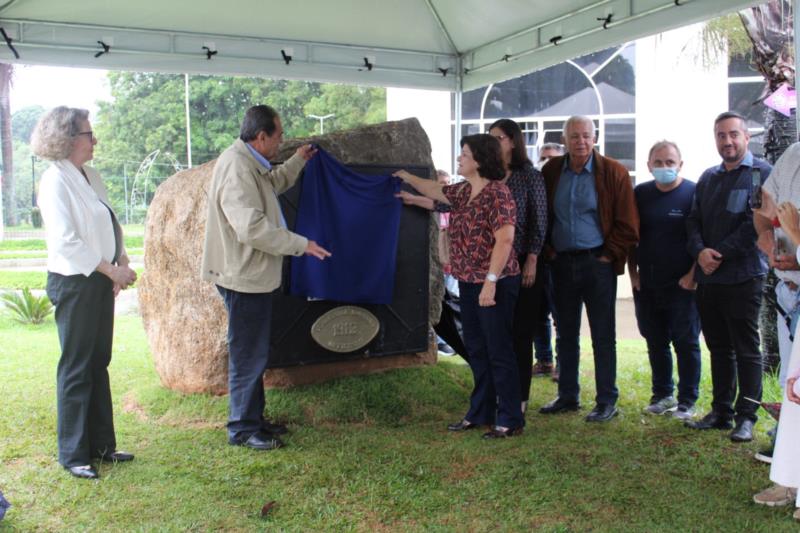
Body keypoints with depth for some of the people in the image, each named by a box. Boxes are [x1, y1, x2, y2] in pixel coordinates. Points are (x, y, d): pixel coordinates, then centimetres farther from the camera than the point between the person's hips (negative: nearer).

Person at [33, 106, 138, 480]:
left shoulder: (91, 176, 12)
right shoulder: (55, 180, -13)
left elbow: (111, 225, 15)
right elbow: (65, 241, -20)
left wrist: (122, 261, 0)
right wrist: (112, 270, -17)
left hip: (100, 281, 8)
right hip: (73, 284, -8)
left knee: (98, 365, 14)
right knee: (76, 368, 1)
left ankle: (100, 444, 25)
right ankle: (73, 455, 14)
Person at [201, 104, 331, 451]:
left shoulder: (249, 164, 13)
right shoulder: (236, 168, -21)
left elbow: (273, 183, 37)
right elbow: (252, 228, -28)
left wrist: (297, 162, 36)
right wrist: (301, 244, -22)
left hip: (253, 276, 11)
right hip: (244, 278, -11)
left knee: (254, 353, 18)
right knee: (248, 355, -2)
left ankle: (254, 418, 29)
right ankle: (242, 428, 10)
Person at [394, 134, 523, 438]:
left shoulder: (497, 194, -15)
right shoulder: (463, 192, 12)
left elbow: (504, 240, -22)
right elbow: (436, 191, 32)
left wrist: (491, 281, -26)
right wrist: (408, 178, 40)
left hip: (495, 285, -9)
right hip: (468, 284, 9)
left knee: (499, 352, -2)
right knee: (476, 350, 15)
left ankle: (510, 421, 8)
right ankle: (480, 414, 27)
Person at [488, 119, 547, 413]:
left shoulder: (530, 176, -2)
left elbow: (539, 222, -5)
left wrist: (532, 261, -10)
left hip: (522, 263, -4)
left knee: (521, 330, 3)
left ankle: (520, 395, 13)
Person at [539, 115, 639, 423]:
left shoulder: (613, 172, -5)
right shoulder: (551, 172, 6)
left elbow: (627, 224, -4)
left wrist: (611, 256, -8)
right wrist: (548, 251, 5)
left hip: (597, 263, -4)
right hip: (562, 264, 4)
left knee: (603, 336, 2)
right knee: (565, 334, 12)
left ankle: (607, 402, 12)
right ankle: (568, 396, 24)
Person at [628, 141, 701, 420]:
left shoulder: (694, 193, -4)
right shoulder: (640, 194, 8)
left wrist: (693, 274, -11)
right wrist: (633, 271, 6)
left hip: (682, 284, -4)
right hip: (646, 285, 4)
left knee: (686, 343, 3)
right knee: (655, 342, 11)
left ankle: (687, 401, 13)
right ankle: (663, 394, 25)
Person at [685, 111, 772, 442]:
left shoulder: (762, 174, -3)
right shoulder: (708, 178, 16)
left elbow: (756, 225, -12)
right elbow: (693, 220, 11)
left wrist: (720, 254, -13)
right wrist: (700, 251, -8)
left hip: (743, 277, -6)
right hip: (707, 278, 6)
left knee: (746, 349, 0)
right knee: (718, 348, 12)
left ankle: (746, 417, 8)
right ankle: (721, 412, 21)